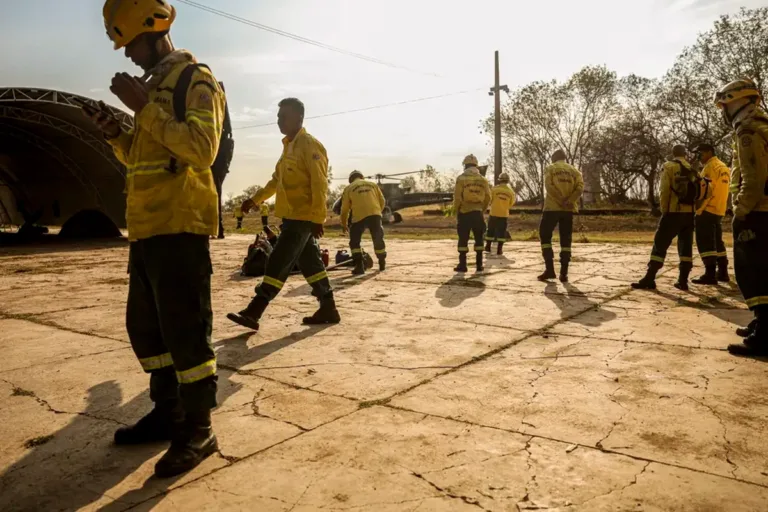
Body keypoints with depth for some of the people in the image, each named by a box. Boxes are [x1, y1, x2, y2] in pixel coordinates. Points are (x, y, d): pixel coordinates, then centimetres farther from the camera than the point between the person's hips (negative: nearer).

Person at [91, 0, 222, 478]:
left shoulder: (197, 80, -4)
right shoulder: (153, 86, 23)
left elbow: (202, 148, -20)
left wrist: (144, 106, -17)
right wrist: (117, 134, 8)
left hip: (179, 225, -10)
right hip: (145, 227, 10)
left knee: (185, 329, -7)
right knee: (147, 327, 15)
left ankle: (199, 430, 5)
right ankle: (168, 413, 28)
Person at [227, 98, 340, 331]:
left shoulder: (310, 145, -12)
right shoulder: (289, 145, 17)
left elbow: (320, 185, -17)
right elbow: (277, 180, 25)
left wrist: (317, 218, -21)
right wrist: (255, 199, 19)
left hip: (303, 217, -10)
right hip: (292, 216, 10)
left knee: (278, 262, -10)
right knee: (310, 263, 11)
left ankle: (253, 313, -8)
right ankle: (328, 309, 18)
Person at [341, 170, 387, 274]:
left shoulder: (349, 188, 13)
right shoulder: (373, 184, 21)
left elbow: (345, 208, 13)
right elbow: (382, 201, 17)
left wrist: (344, 224, 24)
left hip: (359, 217, -3)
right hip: (375, 215, 3)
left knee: (354, 242, 10)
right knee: (378, 240, 17)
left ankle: (359, 267, 0)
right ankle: (382, 264, 27)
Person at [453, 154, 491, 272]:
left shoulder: (461, 178, -5)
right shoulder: (482, 179, 6)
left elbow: (457, 197, -10)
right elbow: (488, 197, 3)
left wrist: (456, 211, 2)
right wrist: (482, 210, 15)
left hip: (464, 213, -3)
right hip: (477, 213, 3)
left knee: (463, 239, 2)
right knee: (479, 239, 11)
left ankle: (462, 265, 2)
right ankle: (479, 265, 12)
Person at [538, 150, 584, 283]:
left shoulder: (550, 168, 5)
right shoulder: (574, 170, 15)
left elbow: (549, 186, -12)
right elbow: (580, 187, -2)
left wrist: (561, 200, -12)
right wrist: (569, 201, -11)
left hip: (552, 207, -3)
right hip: (569, 209, 3)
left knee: (545, 236, 6)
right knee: (566, 240, 6)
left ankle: (549, 269, -3)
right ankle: (564, 273, 1)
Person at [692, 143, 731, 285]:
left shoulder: (710, 167, -11)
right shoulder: (724, 167, 17)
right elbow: (722, 189, 19)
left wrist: (699, 209, -15)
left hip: (707, 210, -9)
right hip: (719, 211, 9)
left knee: (705, 243, -8)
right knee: (717, 241, 16)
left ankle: (710, 274, -11)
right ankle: (722, 272, 21)